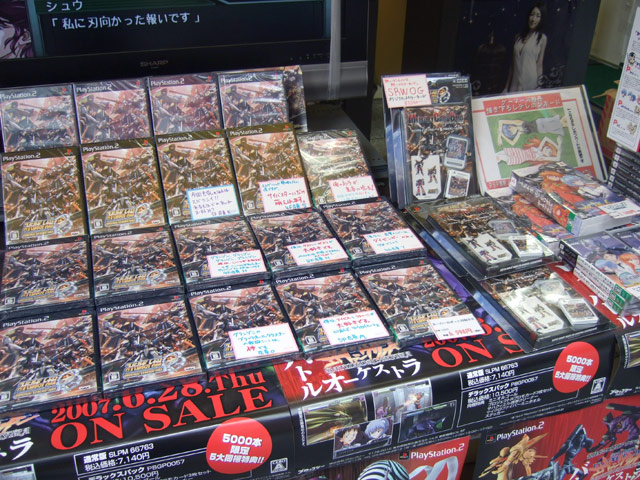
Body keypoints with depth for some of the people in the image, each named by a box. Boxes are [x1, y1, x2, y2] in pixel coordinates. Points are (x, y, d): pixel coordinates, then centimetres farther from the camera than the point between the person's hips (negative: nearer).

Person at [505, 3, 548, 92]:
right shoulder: (518, 36, 11)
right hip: (515, 82, 3)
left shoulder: (542, 38, 1)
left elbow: (539, 65, -1)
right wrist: (507, 86, 11)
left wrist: (539, 86, -7)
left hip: (530, 81, -3)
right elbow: (512, 63, 13)